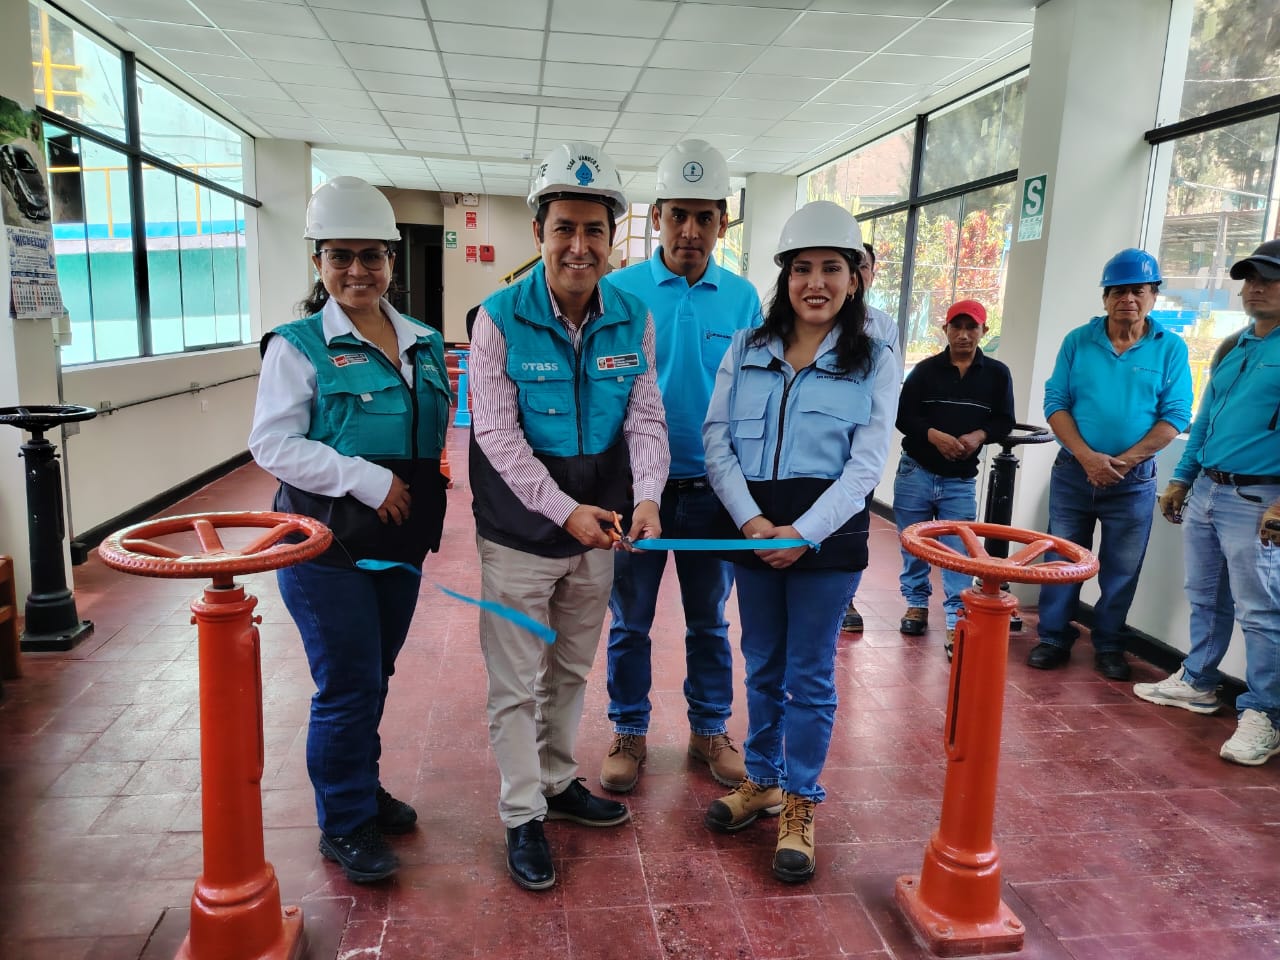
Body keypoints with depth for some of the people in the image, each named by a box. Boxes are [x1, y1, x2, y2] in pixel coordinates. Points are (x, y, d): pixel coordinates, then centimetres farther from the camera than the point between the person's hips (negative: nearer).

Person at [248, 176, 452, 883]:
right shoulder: (299, 345, -8)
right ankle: (345, 824, 22)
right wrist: (365, 478, -21)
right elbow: (271, 442, -14)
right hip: (326, 545, -5)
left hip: (400, 541, 6)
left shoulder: (424, 343, 9)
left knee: (373, 675, 17)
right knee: (348, 684, 1)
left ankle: (363, 788, 39)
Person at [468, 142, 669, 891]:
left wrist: (647, 495, -21)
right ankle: (523, 816, 25)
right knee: (517, 684, 8)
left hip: (598, 529, 4)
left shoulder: (634, 319, -2)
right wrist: (564, 510, -24)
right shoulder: (501, 318, -13)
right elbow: (497, 434, -16)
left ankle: (559, 781, 41)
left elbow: (645, 416, -4)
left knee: (572, 671, 20)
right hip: (520, 534, -3)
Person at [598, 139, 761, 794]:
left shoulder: (742, 299, 2)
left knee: (710, 619, 15)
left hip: (713, 485, 2)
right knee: (630, 619, 11)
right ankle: (629, 733, 29)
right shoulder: (619, 291, -4)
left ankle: (709, 729, 33)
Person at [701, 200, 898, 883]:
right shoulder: (746, 350, 6)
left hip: (827, 535, -2)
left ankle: (799, 802, 23)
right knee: (763, 665, 16)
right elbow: (716, 442, -1)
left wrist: (803, 534, -17)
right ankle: (762, 779, 34)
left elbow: (866, 463, -6)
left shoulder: (874, 364, 1)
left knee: (810, 674, 6)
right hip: (752, 527, 3)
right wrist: (750, 520, -14)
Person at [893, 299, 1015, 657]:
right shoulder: (925, 369, 1)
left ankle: (956, 624, 0)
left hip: (962, 479, 0)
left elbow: (1004, 422, 7)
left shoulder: (997, 374, 4)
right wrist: (935, 435, -19)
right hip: (915, 471, 1)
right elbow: (904, 415, -2)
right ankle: (917, 603, 30)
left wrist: (979, 436, -14)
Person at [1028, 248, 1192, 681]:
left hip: (1134, 481, 0)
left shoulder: (1171, 348, -1)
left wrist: (1125, 460, -15)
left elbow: (1174, 417, -5)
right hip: (1073, 472, 1)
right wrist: (1087, 457, -15)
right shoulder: (1078, 341, 0)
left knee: (1121, 569, 9)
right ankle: (1054, 639, 20)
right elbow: (1055, 403, -3)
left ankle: (1109, 646, 24)